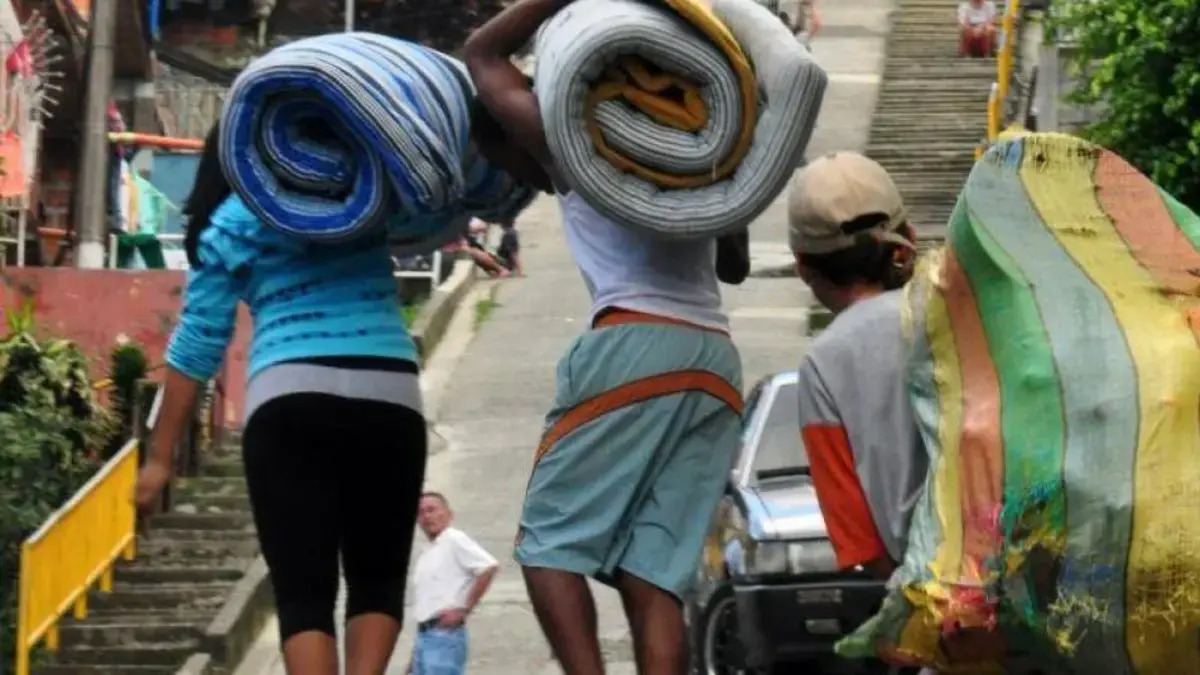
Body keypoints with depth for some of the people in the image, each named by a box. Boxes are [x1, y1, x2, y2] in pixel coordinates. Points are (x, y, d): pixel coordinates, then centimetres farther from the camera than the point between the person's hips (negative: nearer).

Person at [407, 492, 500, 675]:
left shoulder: (454, 540, -3)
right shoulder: (427, 554, 23)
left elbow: (489, 568, -15)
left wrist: (463, 609, -14)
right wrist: (416, 653, 21)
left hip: (445, 634, -9)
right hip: (424, 635, 9)